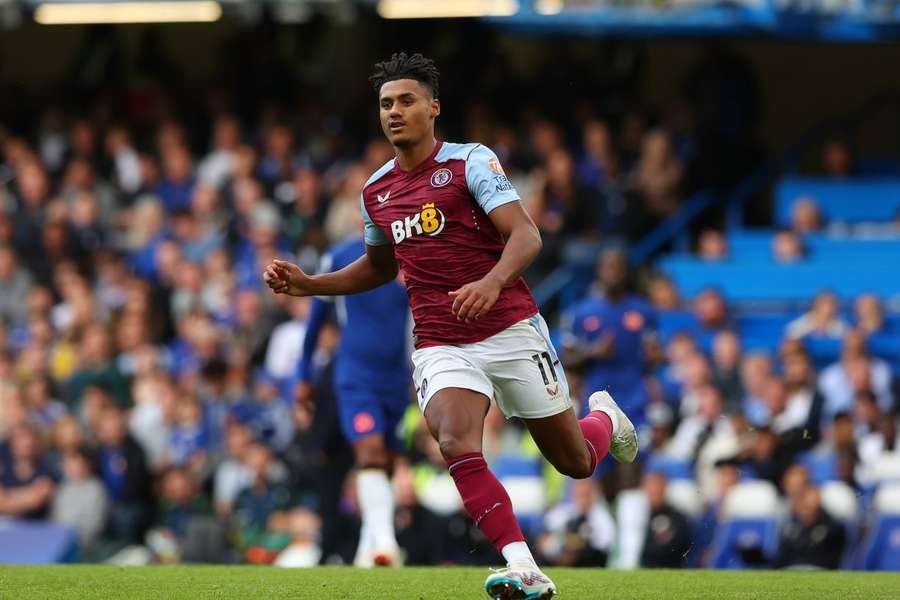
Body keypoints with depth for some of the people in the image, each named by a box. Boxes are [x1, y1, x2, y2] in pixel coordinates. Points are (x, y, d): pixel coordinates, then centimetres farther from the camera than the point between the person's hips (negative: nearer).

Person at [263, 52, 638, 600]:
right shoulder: (376, 191, 9)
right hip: (441, 346, 3)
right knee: (457, 446, -27)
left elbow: (526, 236, -18)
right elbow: (380, 266, 27)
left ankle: (605, 419, 45)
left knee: (576, 463, 7)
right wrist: (308, 285, 13)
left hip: (511, 333, -3)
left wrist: (492, 282, -39)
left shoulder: (470, 161, -8)